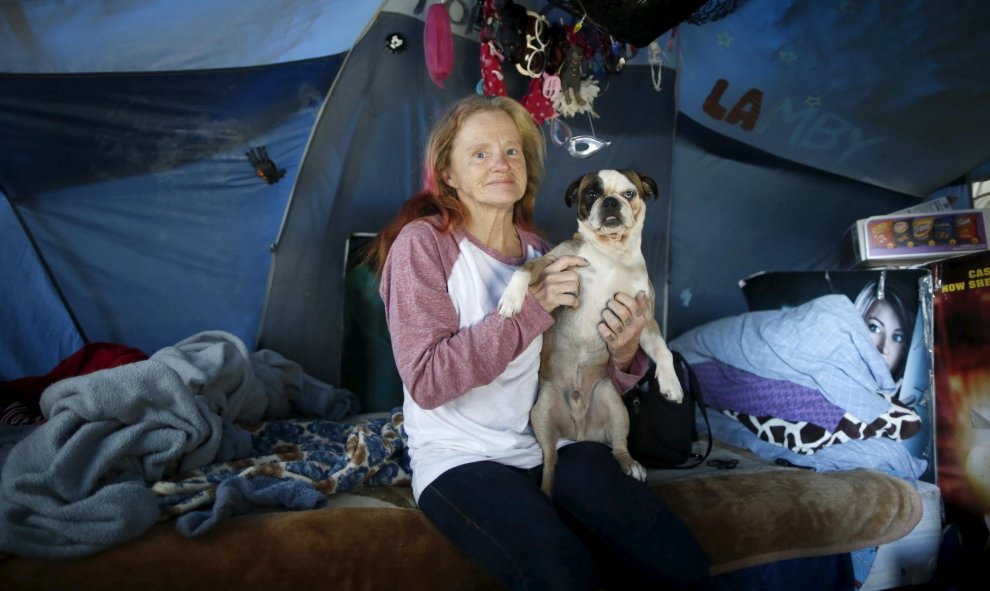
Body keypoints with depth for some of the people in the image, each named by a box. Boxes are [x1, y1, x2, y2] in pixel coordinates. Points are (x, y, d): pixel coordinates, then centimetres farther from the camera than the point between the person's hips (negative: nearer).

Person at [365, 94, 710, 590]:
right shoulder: (423, 243, -6)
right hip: (460, 457, -4)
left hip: (553, 446, 5)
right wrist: (531, 306, -19)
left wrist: (620, 354, -8)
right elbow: (426, 380, -17)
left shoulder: (541, 253, 10)